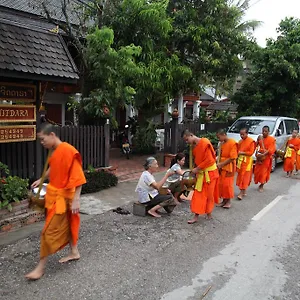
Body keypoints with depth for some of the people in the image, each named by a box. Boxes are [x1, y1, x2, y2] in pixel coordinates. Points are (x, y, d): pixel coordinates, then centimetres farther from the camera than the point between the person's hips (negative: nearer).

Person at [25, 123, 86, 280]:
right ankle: (74, 252, 37)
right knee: (66, 225, 20)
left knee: (49, 232, -1)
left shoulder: (68, 150, -23)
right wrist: (41, 180, 15)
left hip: (62, 198, -9)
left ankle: (41, 267, 11)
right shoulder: (55, 151, 5)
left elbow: (78, 177, -24)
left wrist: (76, 200, -25)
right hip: (54, 195, 9)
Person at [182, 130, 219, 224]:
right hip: (200, 173, 7)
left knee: (209, 194, 7)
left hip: (209, 173, -7)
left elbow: (209, 160, -22)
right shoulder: (194, 146, 5)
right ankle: (196, 216, 10)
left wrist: (197, 169, -18)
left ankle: (209, 213, 25)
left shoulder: (204, 143, -20)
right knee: (198, 195, 5)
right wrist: (196, 169, -1)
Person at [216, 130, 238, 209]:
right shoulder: (221, 144, 9)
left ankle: (228, 201, 14)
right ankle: (224, 200, 19)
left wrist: (221, 164, -18)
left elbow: (232, 158, -18)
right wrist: (218, 164, -4)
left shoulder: (232, 143, -14)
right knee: (221, 183, 7)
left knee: (228, 184, 0)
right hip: (221, 167, 7)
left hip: (229, 166, -7)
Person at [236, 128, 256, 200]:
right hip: (240, 161, 7)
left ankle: (241, 193, -3)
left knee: (245, 177, -4)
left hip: (247, 162, -7)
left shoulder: (251, 141, -9)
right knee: (240, 176, 9)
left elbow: (251, 152, -13)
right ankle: (243, 191, 20)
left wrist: (242, 153, -16)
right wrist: (238, 153, 1)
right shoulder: (240, 141, 11)